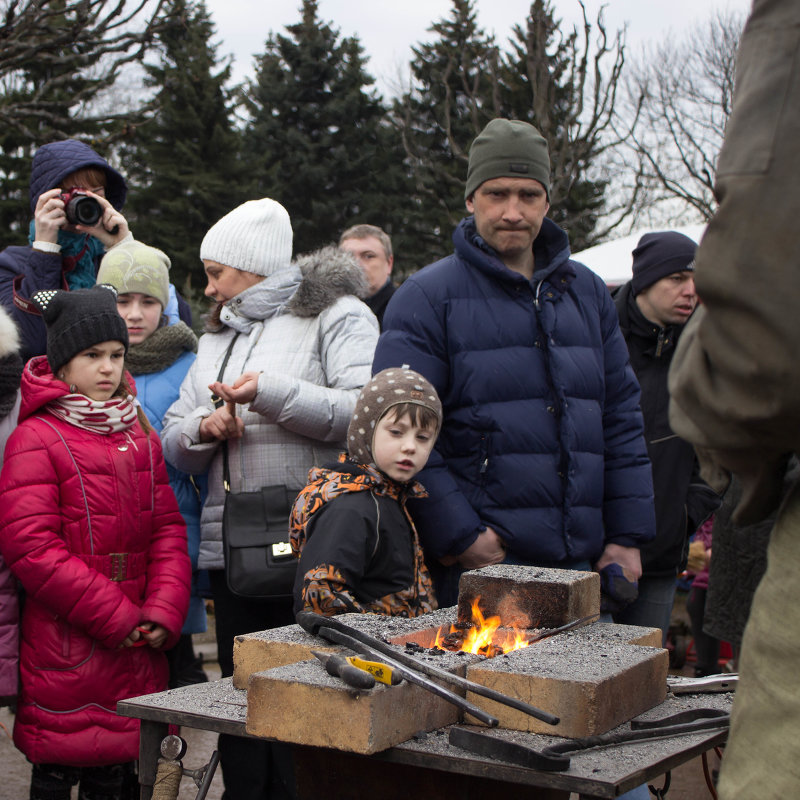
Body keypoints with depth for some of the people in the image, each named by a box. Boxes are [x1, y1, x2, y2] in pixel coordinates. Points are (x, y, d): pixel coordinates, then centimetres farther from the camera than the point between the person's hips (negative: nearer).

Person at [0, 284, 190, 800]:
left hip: (136, 646, 6)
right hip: (64, 646, -6)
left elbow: (167, 527, 11)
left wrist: (164, 610, -4)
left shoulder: (140, 435, 12)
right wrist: (116, 617, -15)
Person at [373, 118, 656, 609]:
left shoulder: (587, 292, 14)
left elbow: (622, 417, 15)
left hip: (581, 559, 5)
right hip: (480, 561, -5)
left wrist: (628, 536, 8)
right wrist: (457, 536, -14)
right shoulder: (428, 297, -2)